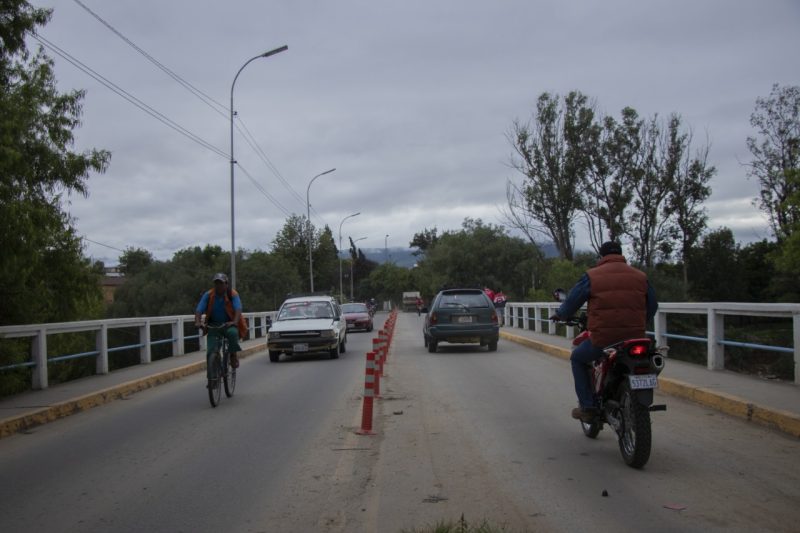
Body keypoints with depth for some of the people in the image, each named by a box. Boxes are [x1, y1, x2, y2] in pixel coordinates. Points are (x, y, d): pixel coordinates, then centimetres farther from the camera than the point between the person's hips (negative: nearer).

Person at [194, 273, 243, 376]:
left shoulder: (232, 294, -10)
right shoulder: (208, 295, -6)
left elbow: (238, 309, -23)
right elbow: (199, 310, -14)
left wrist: (235, 322, -42)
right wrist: (197, 322, -34)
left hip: (228, 324, -1)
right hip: (213, 325, 2)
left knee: (233, 333, -36)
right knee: (211, 351, -12)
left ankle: (233, 355, -12)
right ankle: (211, 377, -1)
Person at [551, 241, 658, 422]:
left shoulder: (592, 276, -1)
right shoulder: (640, 276, 11)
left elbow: (572, 301, 4)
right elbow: (652, 306, 18)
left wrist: (559, 314, 25)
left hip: (602, 340, -4)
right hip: (635, 339, 4)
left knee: (577, 358, 23)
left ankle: (587, 407, 14)